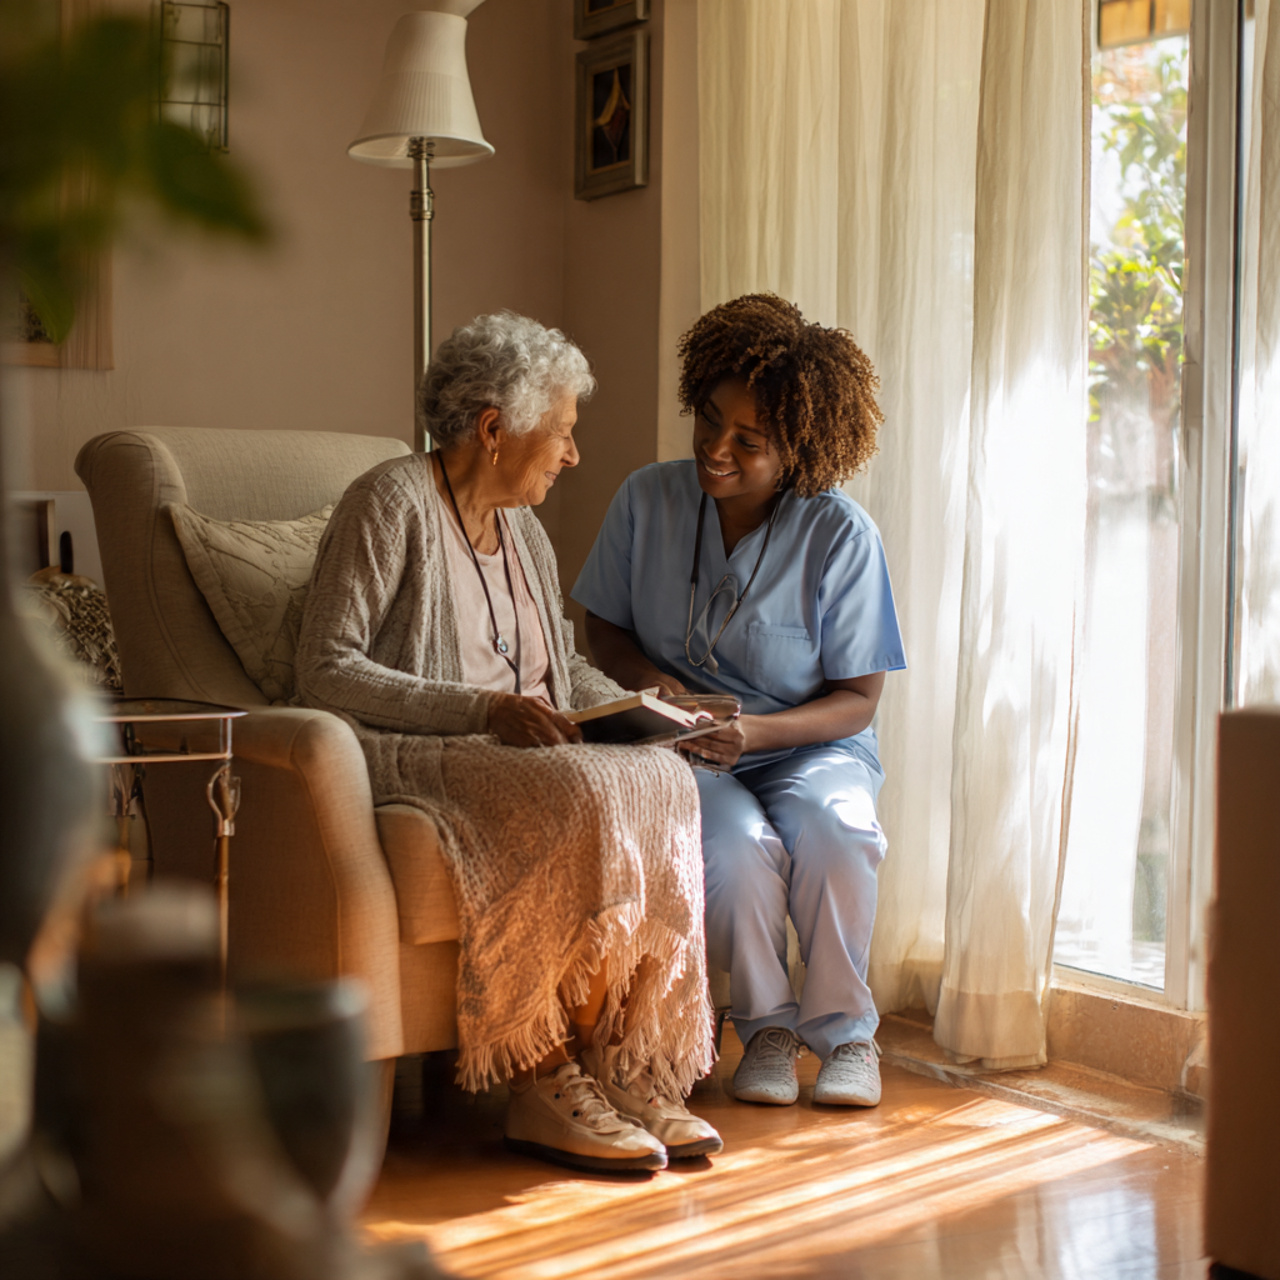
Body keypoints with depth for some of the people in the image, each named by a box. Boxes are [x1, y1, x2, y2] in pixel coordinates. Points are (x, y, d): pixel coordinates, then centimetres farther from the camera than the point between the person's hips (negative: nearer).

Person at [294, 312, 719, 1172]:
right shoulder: (393, 503, -6)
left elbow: (566, 666, 26)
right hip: (399, 756, -7)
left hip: (508, 754, 7)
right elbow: (325, 671, -14)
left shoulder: (522, 531, 19)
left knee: (662, 781, -22)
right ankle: (546, 1083, -27)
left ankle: (625, 1071, -23)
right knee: (578, 799, -34)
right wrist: (478, 710, -24)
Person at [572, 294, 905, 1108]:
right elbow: (604, 625, 11)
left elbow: (857, 699, -7)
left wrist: (756, 732, -25)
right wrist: (645, 676, -13)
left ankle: (844, 1026, -8)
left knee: (829, 827, -34)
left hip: (812, 744, -1)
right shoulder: (649, 500, -2)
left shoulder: (841, 536, -10)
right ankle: (767, 1024, -4)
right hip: (683, 750, 1)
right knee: (735, 843, -32)